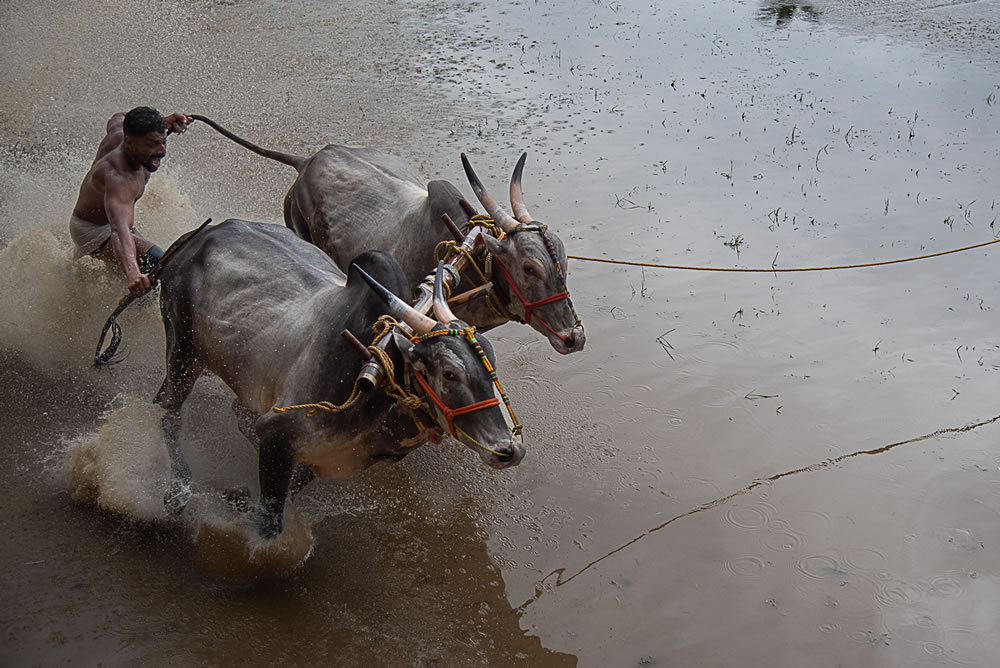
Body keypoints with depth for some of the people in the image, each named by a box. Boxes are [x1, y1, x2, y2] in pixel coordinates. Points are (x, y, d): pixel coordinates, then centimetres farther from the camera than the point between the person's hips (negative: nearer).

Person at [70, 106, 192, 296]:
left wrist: (165, 122, 0)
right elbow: (119, 228, -62)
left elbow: (117, 119, 8)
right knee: (155, 261, -34)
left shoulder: (120, 134, -19)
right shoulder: (118, 179, -45)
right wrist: (132, 273, -79)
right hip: (94, 232, -10)